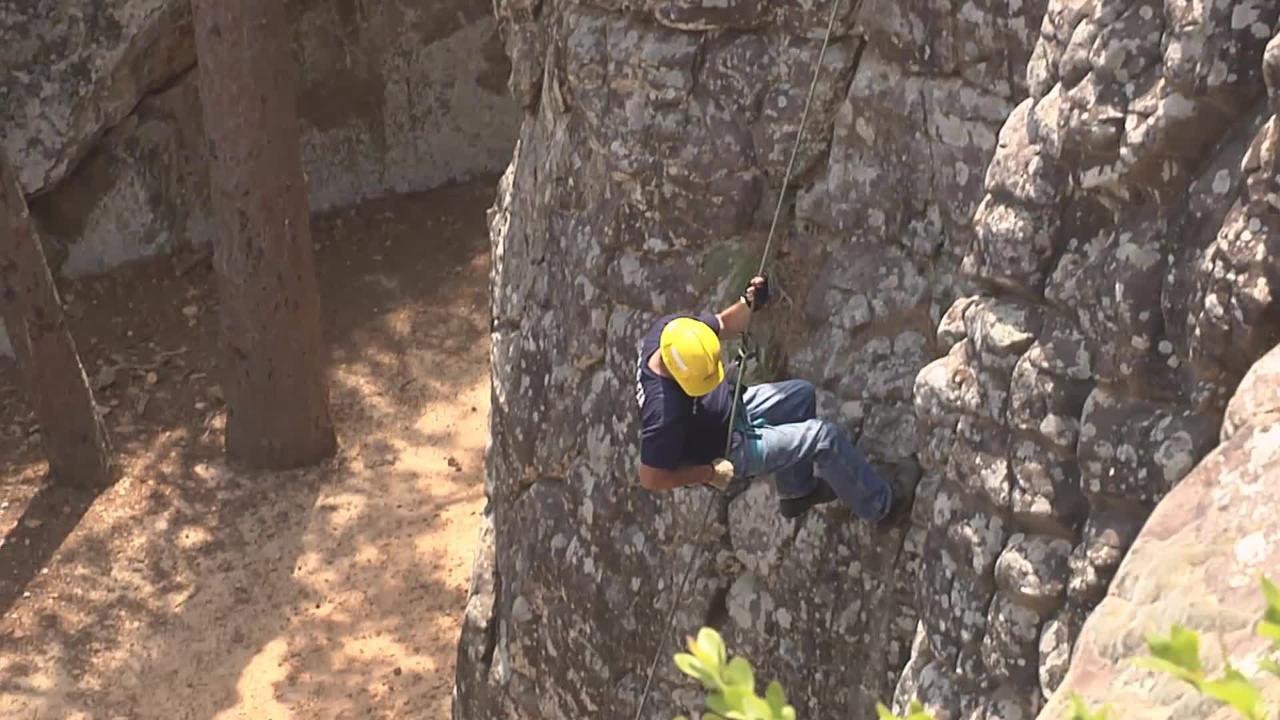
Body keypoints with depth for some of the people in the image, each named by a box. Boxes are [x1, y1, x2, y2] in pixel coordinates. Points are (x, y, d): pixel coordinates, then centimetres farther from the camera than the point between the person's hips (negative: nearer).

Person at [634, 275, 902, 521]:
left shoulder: (675, 327, -23)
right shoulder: (663, 413, -41)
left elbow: (723, 325, -4)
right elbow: (651, 478, -30)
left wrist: (748, 303, -24)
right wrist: (710, 473, -21)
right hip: (726, 452, -7)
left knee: (800, 395, 17)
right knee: (825, 437, -8)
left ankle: (796, 491, 34)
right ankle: (881, 505, 15)